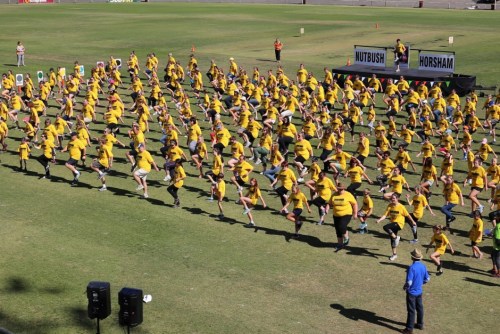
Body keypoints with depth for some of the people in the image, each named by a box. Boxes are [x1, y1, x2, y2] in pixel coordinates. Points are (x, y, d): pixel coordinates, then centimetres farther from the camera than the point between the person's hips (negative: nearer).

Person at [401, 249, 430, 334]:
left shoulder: (412, 268, -26)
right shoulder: (423, 266, -4)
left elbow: (409, 282, -27)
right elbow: (427, 279, 5)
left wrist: (405, 286, -8)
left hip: (411, 292, -7)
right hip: (419, 291, 7)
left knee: (411, 310, 2)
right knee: (419, 308, 20)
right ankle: (420, 324, 34)